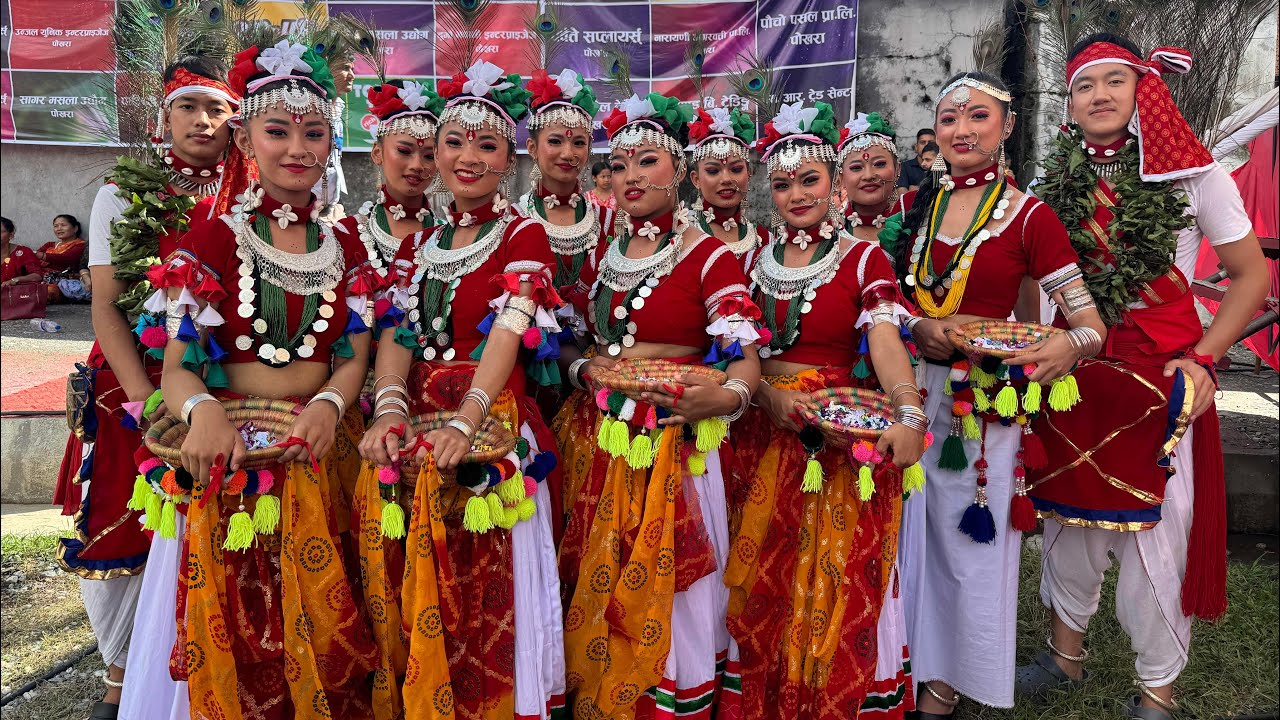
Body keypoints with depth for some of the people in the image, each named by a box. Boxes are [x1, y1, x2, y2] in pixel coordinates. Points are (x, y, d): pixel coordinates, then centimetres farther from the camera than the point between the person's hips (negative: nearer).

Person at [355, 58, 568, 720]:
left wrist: (464, 422, -28)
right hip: (413, 426, 5)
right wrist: (390, 410, -14)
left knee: (484, 599, 1)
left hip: (491, 427, -5)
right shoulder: (419, 242, 14)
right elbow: (395, 334, 4)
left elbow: (508, 334, -16)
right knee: (406, 597, 12)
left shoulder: (523, 238, -2)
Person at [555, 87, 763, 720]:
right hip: (598, 443, 5)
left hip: (673, 444, -5)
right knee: (595, 596, 12)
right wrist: (586, 368, -5)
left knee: (666, 598, 3)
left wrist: (726, 395, -32)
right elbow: (568, 342, 16)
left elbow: (744, 355, -12)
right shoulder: (601, 256, 11)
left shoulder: (709, 256, -5)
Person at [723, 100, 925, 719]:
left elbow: (886, 341, -15)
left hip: (844, 436, -3)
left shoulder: (863, 259, -2)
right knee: (763, 580, 7)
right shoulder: (756, 261, 9)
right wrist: (771, 395, -11)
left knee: (834, 586, 1)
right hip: (767, 433, 3)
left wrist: (910, 415, -31)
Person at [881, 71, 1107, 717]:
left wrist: (1070, 344, -32)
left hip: (986, 402, -3)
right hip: (914, 391, 3)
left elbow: (1092, 325, -9)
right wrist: (918, 327, -13)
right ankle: (908, 659, 36)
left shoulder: (1030, 218, -6)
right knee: (912, 531, 13)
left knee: (969, 538, 8)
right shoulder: (917, 206, 5)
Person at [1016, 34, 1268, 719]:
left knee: (1155, 530, 1)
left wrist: (1202, 358, -11)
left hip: (1162, 375, -3)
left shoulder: (1194, 175, -3)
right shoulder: (1055, 186, 6)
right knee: (1068, 515, 13)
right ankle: (1066, 651, 33)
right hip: (1073, 372, 3)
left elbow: (1251, 274, 0)